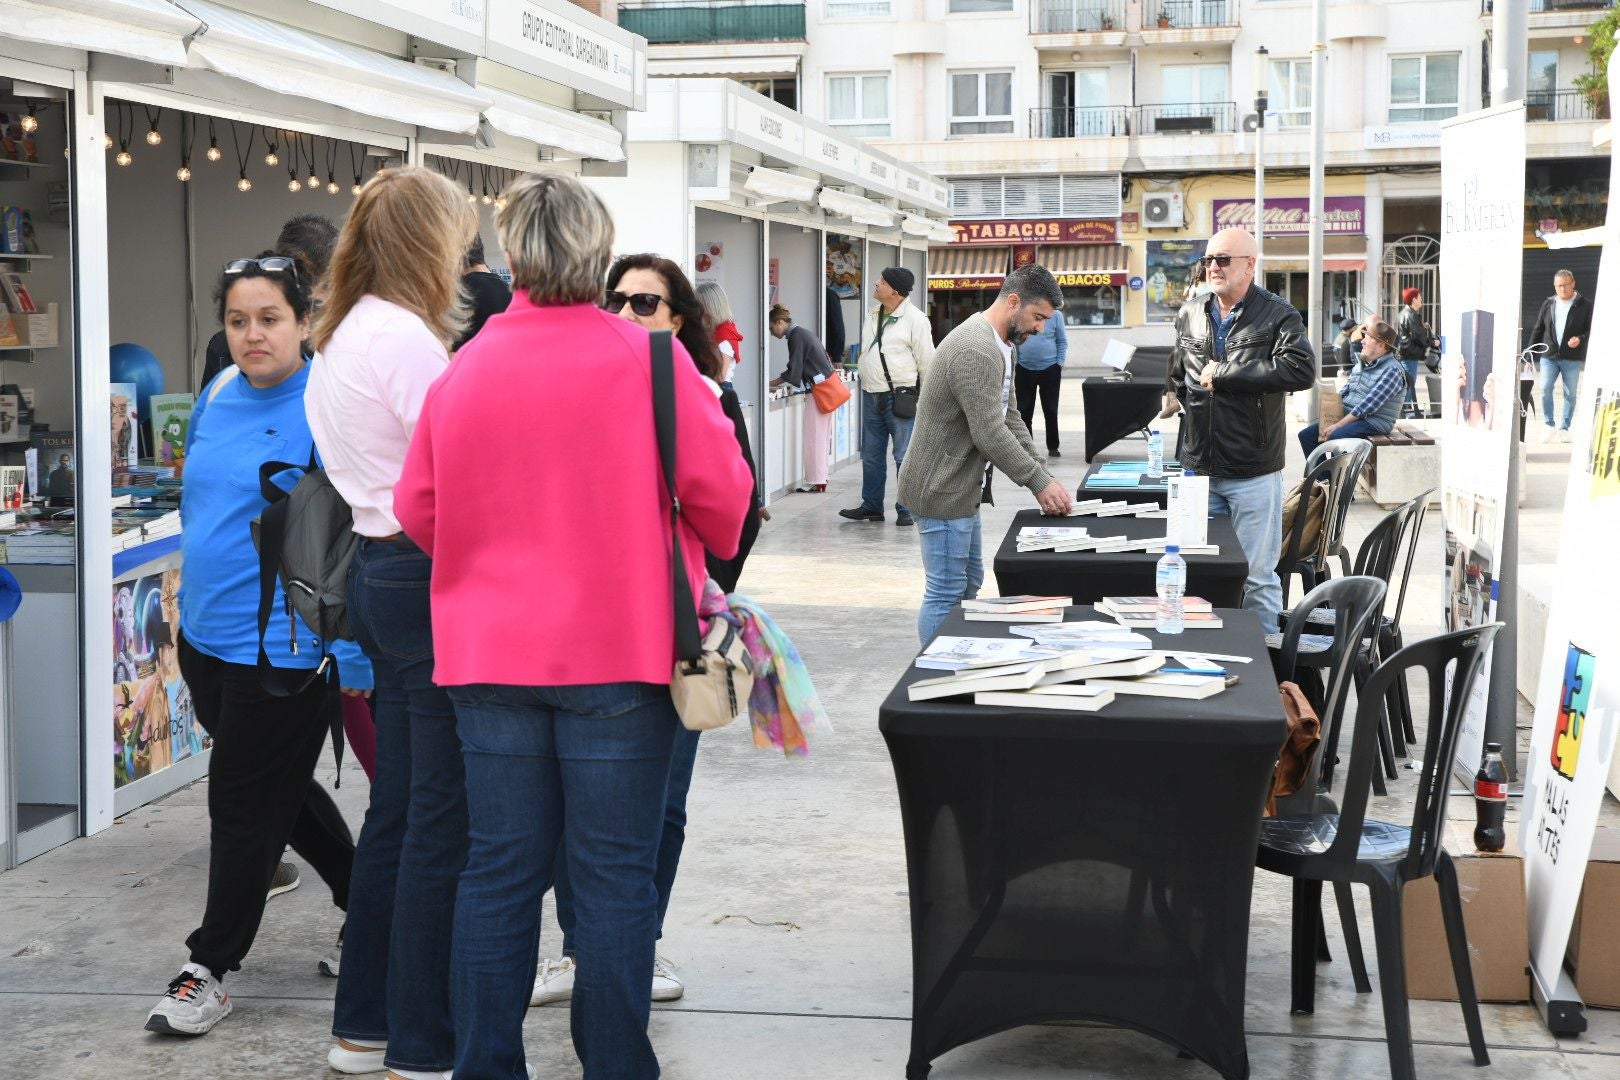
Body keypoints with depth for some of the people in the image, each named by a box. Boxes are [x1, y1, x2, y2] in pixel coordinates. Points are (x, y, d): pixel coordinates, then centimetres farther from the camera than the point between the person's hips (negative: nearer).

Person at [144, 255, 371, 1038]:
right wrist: (192, 606, 20)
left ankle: (210, 970, 15)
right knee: (280, 788, 20)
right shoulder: (216, 401, 7)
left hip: (283, 645, -8)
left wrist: (352, 655, -20)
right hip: (205, 636, 8)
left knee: (246, 805, 2)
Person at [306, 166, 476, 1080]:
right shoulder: (407, 338, -15)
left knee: (398, 806, 16)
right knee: (444, 817, -3)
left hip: (380, 571, 10)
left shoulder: (346, 336, 16)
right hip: (431, 581, -10)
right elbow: (462, 475, -19)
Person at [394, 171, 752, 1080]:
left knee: (500, 871, 10)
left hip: (490, 655, 3)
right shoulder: (647, 360, -9)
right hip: (619, 655, -3)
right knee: (615, 873, 4)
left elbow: (418, 508, 7)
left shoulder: (462, 371, 1)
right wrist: (712, 550, 16)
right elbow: (721, 491, -6)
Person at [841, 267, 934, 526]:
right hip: (871, 395, 7)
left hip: (900, 396, -7)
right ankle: (871, 506, 22)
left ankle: (906, 510, 5)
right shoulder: (872, 314, 10)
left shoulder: (915, 319, -11)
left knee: (904, 457, -2)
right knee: (871, 456, 12)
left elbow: (926, 361, -8)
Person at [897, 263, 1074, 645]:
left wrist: (1042, 474, 3)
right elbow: (990, 434, -27)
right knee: (946, 594, -4)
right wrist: (1039, 482, -20)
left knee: (969, 585, 18)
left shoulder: (1000, 345, 11)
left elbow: (1009, 418, 14)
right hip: (942, 490, -11)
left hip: (960, 487, 11)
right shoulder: (976, 351, -24)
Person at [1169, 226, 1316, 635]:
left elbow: (1301, 369, -26)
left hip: (1253, 471, -5)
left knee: (1258, 578, 1)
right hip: (1199, 467, 5)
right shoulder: (1190, 314, 11)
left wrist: (1222, 373, -22)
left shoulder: (1278, 315, -7)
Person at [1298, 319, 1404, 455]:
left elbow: (1368, 405, -21)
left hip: (1373, 422, -9)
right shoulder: (1361, 365, 15)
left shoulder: (1391, 370, -14)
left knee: (1332, 438, -33)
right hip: (1348, 417, 9)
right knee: (1306, 435, -1)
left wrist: (1338, 425, -22)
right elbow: (1343, 393, 14)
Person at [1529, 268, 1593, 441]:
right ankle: (1548, 425, -1)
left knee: (1570, 394, 3)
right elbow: (1537, 329, 12)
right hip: (1549, 356, 1)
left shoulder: (1585, 306, 1)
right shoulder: (1548, 304, 9)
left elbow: (1592, 330, 2)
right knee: (1545, 388, -13)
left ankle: (1564, 428, 14)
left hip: (1572, 358, -1)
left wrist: (1580, 339, -20)